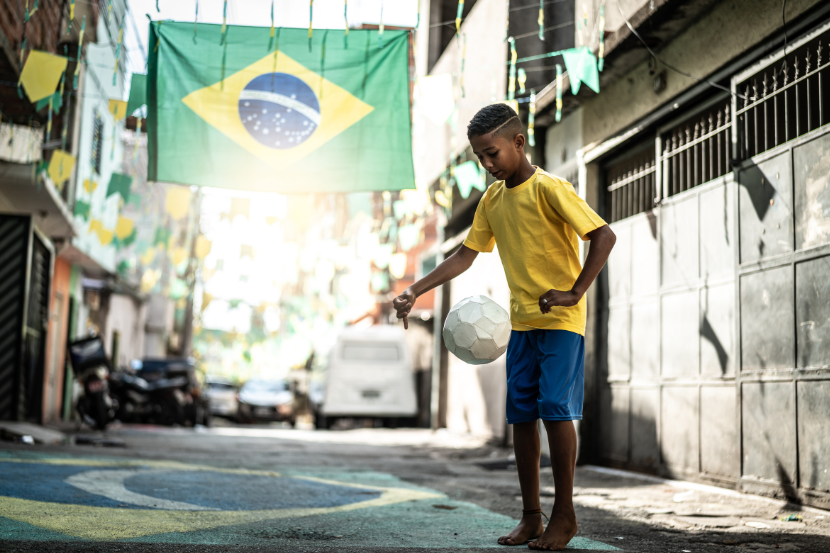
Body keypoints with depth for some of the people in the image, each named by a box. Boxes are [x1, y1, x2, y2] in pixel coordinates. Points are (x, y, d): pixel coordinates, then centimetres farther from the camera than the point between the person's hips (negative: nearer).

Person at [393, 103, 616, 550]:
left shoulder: (549, 189, -12)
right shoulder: (492, 199, 9)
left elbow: (603, 236, -15)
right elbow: (466, 255, 12)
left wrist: (574, 292, -19)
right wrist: (415, 290, 4)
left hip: (561, 319, -6)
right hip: (521, 321, 7)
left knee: (556, 408, -10)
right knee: (521, 413, 5)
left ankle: (564, 513, 3)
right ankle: (531, 515, 13)